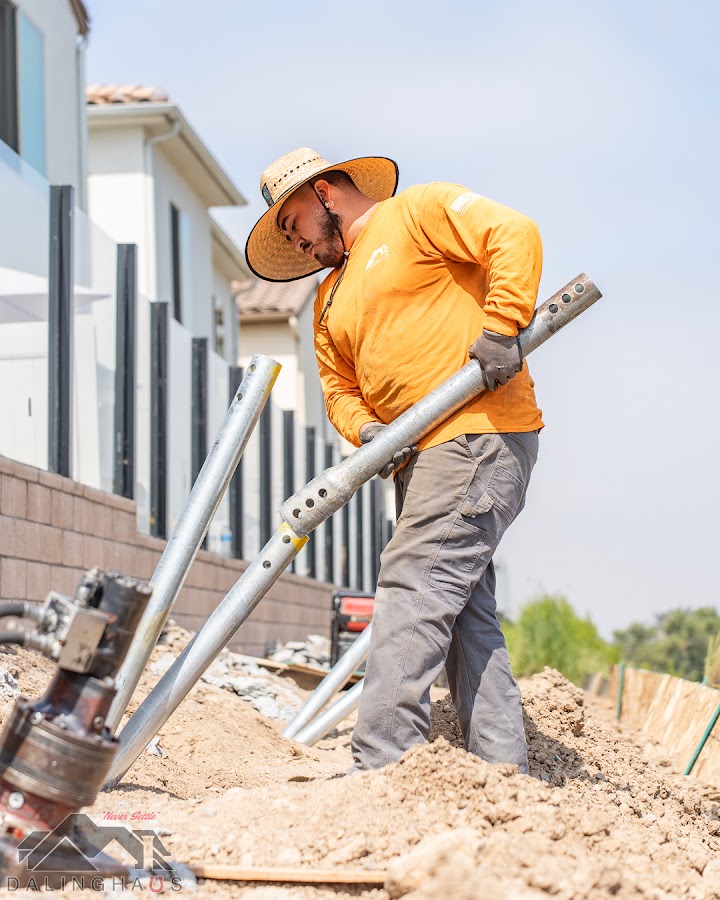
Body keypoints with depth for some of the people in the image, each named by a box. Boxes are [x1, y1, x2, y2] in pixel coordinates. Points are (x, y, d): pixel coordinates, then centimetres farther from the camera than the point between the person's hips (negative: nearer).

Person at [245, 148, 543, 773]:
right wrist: (367, 430, -2)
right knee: (465, 613, 5)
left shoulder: (417, 212, 3)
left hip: (480, 431, -9)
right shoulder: (331, 302, 26)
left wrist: (500, 328, -19)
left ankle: (381, 765, -20)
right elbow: (339, 387, 20)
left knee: (413, 587, -16)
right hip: (420, 456, 9)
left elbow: (515, 234, -9)